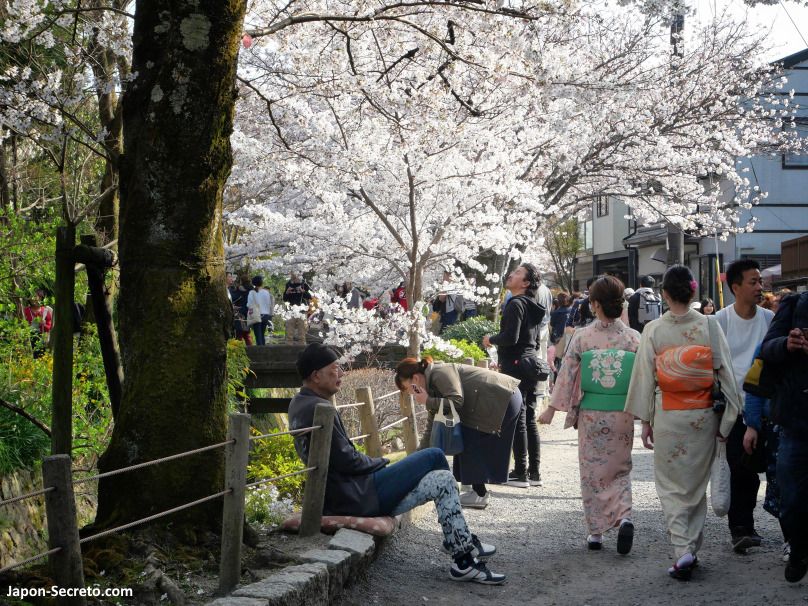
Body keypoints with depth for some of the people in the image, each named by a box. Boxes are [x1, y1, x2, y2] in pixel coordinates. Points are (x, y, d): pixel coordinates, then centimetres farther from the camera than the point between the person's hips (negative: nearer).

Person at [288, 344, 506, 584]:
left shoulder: (299, 404, 12)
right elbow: (347, 461, -20)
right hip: (355, 498, -10)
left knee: (442, 480, 6)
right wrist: (379, 462, -2)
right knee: (434, 457, -6)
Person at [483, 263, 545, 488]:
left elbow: (510, 337, -23)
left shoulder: (516, 304, -13)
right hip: (530, 362, 9)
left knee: (517, 420, -5)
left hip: (516, 367, -9)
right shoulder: (532, 306, 16)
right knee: (530, 420, 11)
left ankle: (520, 473, -3)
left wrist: (491, 339, -4)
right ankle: (534, 472, 15)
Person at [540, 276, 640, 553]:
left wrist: (552, 409, 5)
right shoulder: (633, 338, -5)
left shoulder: (582, 337, -9)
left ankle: (596, 531, 16)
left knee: (592, 471, 12)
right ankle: (624, 517, -10)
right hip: (622, 415, 1)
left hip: (591, 415, -1)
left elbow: (567, 374, -4)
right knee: (620, 469, 14)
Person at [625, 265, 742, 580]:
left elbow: (644, 376, -4)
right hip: (703, 414, 2)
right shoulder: (709, 326, -6)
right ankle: (692, 548, 23)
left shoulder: (653, 330, -8)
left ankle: (682, 551, -8)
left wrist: (645, 420, 5)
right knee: (697, 483, 16)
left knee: (671, 485, 6)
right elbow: (725, 372, -4)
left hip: (667, 415, -2)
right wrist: (728, 417, 5)